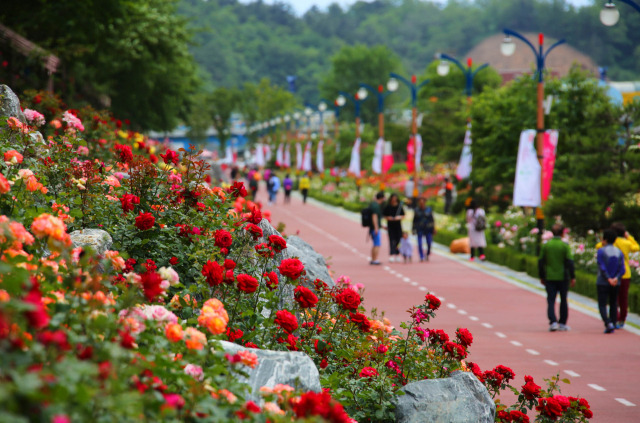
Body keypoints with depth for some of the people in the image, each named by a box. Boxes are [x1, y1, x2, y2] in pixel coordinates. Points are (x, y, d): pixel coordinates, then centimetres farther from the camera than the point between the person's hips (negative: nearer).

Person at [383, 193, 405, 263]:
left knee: (398, 241, 4)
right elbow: (384, 215, 7)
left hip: (398, 226, 1)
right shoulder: (388, 207, 1)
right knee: (392, 241, -9)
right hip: (390, 226, -1)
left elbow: (403, 216, 9)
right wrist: (388, 218, -12)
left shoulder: (399, 207, 3)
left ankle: (397, 255, 18)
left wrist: (399, 217, -11)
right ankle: (391, 255, -15)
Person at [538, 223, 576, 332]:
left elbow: (541, 262, 3)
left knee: (551, 301, 2)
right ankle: (562, 324, 15)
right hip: (563, 277, -1)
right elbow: (569, 262, -10)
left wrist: (542, 277, 13)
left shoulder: (546, 245, 0)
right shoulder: (565, 245, -8)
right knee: (563, 300, 11)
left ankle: (553, 322, -14)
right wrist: (572, 277, -4)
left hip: (549, 278, 1)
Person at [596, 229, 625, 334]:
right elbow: (622, 269, -4)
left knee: (602, 305, -2)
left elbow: (602, 267, -17)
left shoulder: (601, 251, -9)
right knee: (613, 304, 13)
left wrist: (608, 279, -17)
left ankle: (608, 324, -21)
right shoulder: (619, 252, 6)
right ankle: (613, 325, 12)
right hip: (616, 284, 4)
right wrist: (616, 278, -14)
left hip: (602, 282, -4)